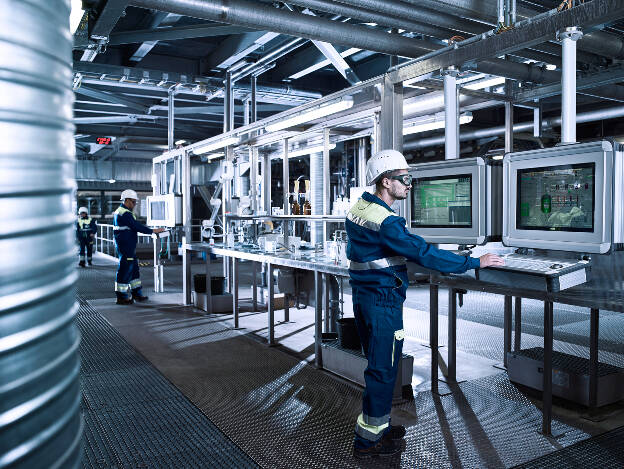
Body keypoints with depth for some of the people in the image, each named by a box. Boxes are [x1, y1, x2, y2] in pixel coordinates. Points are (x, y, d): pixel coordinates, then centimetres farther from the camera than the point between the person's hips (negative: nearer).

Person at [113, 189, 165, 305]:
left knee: (134, 268, 15)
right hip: (126, 246, -11)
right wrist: (153, 231, -16)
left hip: (129, 247, 11)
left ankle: (136, 293, 23)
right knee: (125, 269, -5)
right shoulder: (125, 214, -17)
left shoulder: (119, 211, 18)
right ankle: (122, 297, 2)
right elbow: (137, 226, -20)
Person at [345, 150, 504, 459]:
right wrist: (475, 263, -19)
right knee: (383, 370, 3)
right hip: (383, 302, -10)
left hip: (361, 296, 10)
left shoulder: (357, 209, 7)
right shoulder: (385, 222, -23)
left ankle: (377, 425, 34)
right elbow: (425, 254, -25)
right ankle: (368, 440, 16)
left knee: (377, 364, 20)